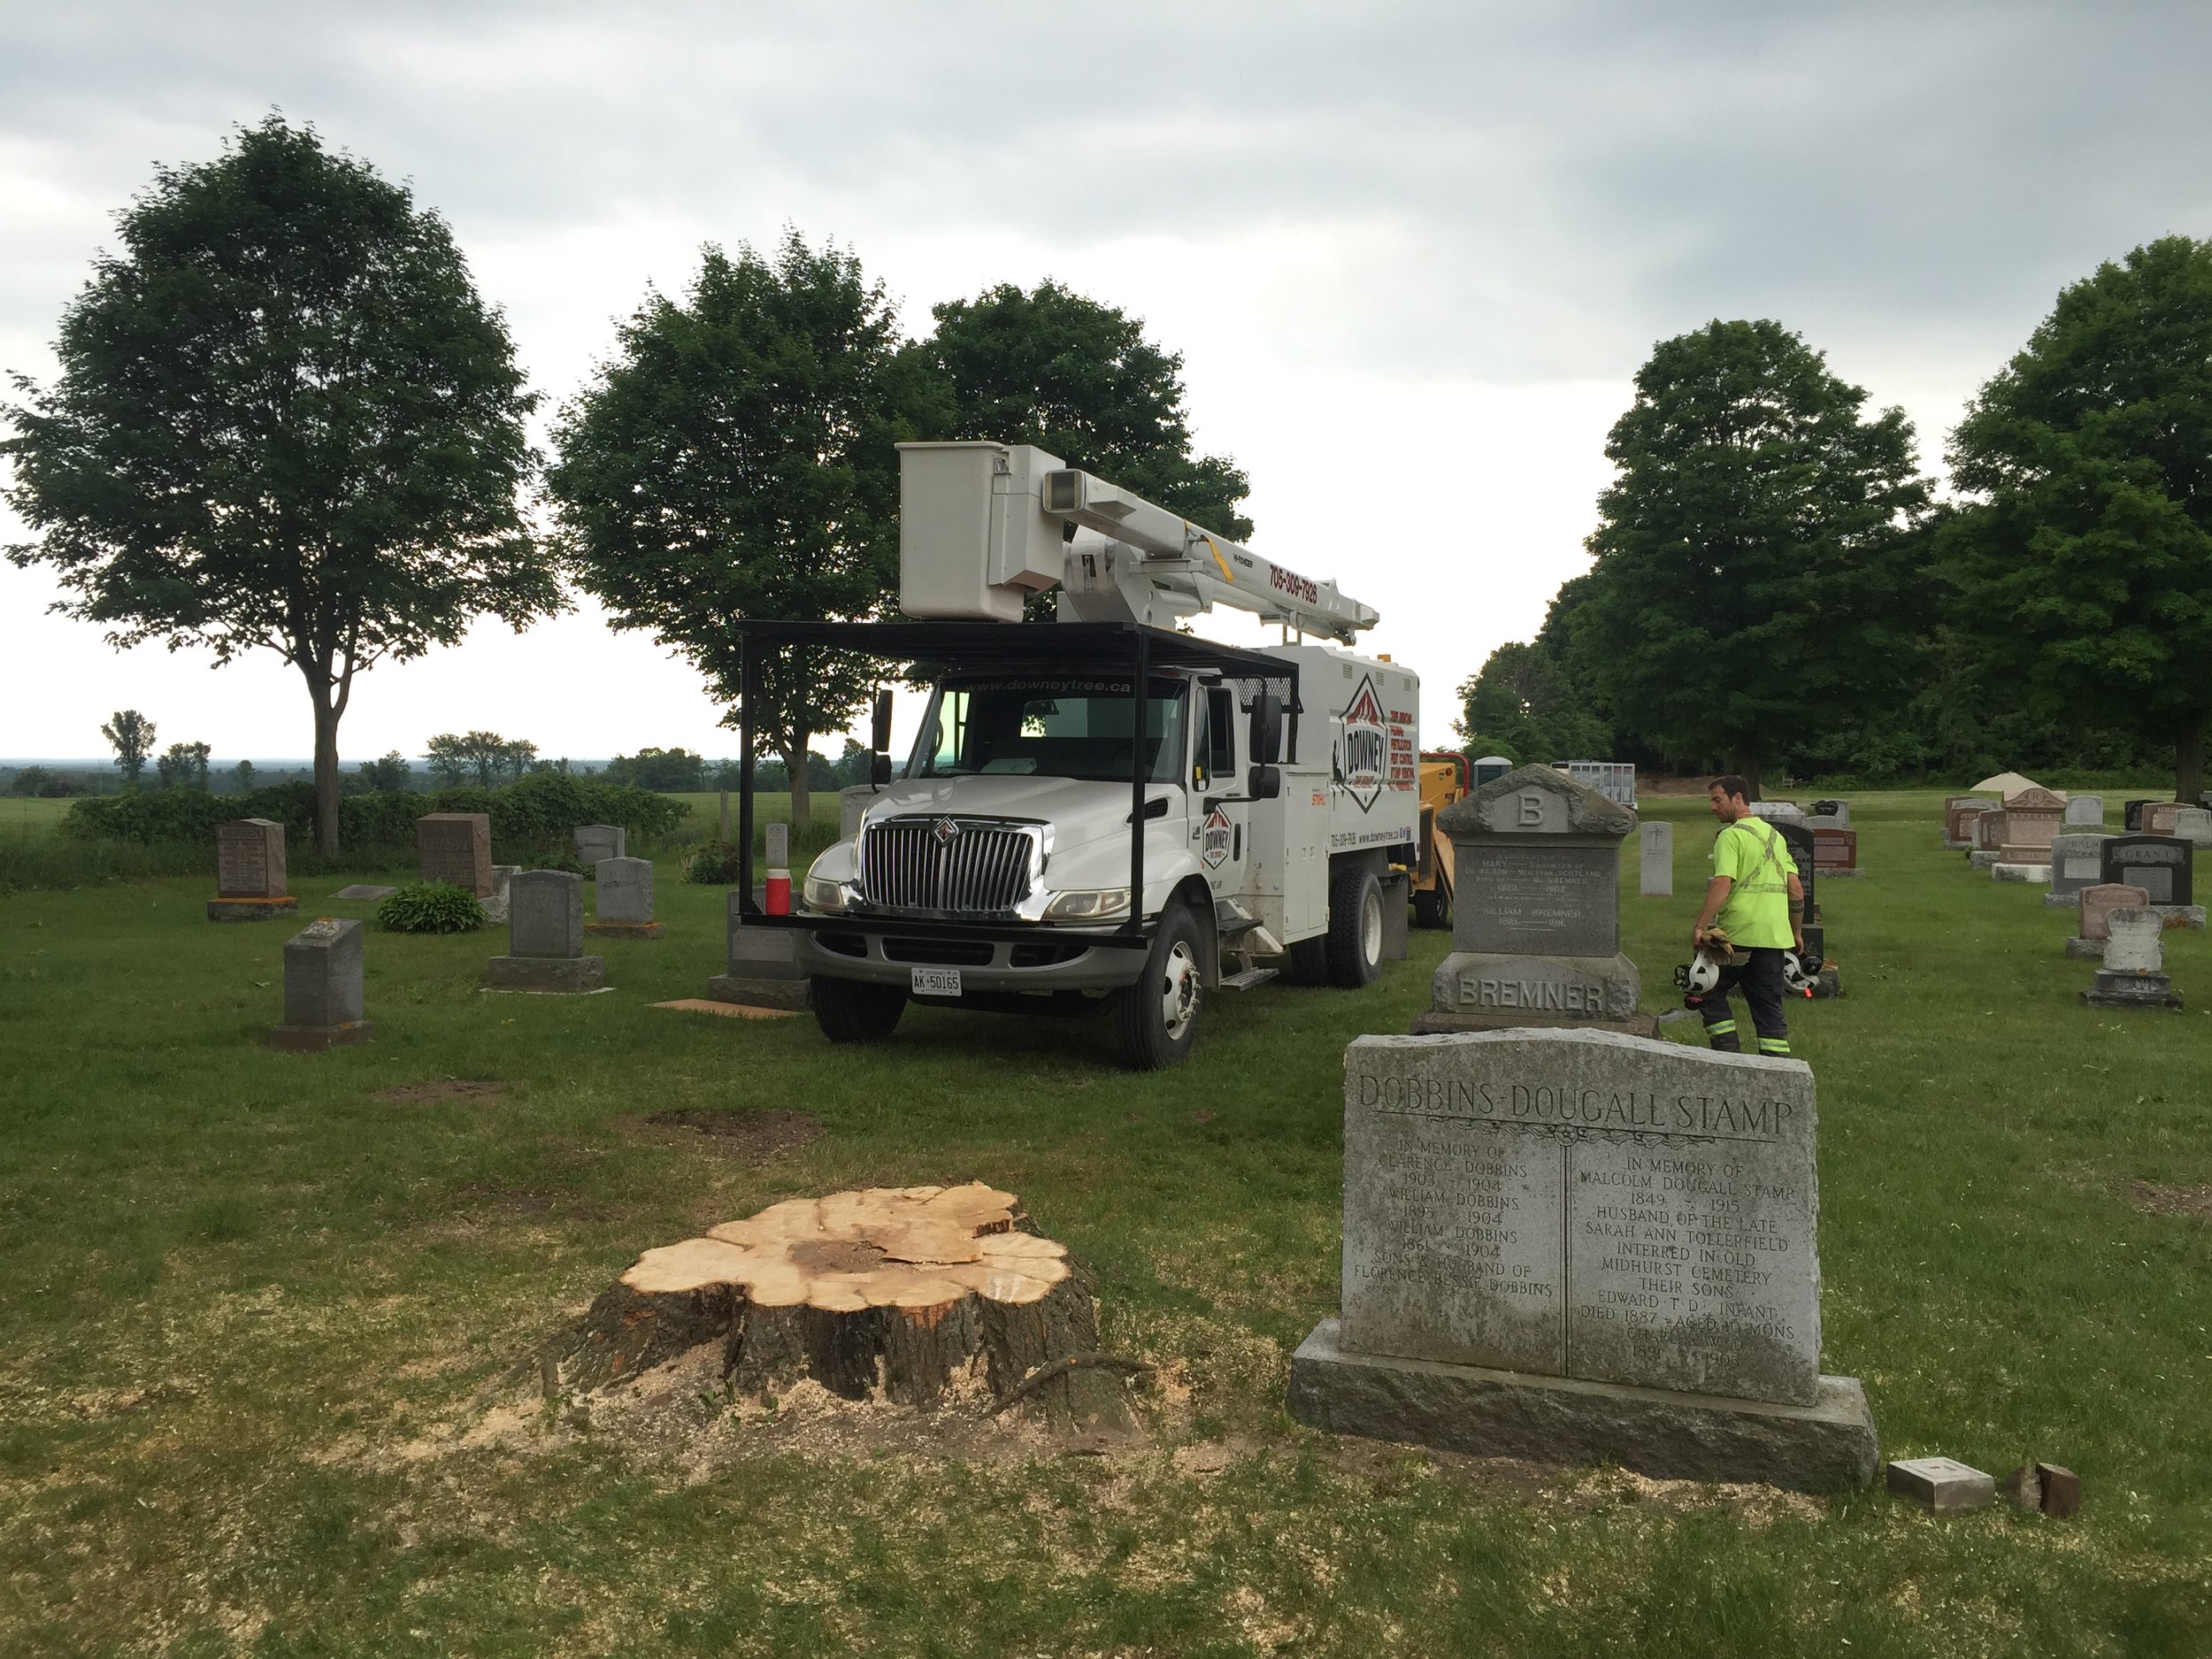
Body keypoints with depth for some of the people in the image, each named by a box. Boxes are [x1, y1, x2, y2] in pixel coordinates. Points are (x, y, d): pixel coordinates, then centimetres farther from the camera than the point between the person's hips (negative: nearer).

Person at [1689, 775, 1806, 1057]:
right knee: (1770, 1005, 10)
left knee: (1710, 994, 8)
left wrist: (1700, 927, -22)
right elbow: (1796, 890, 15)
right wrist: (1797, 933, 23)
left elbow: (1722, 884, -20)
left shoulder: (1731, 835, -8)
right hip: (1775, 936, 7)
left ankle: (1730, 1057, 0)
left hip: (1737, 934, -7)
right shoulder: (1775, 835, 16)